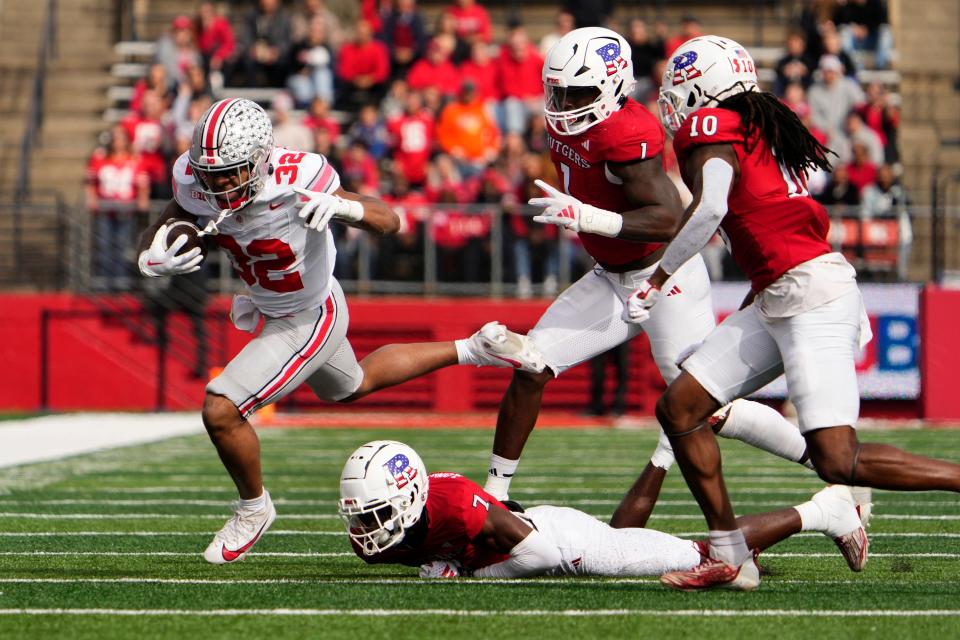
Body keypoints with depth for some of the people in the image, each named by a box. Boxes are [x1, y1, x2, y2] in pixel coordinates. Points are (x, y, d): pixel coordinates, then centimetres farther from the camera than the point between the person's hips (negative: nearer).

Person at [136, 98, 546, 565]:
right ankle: (473, 350, 46)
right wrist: (154, 259, -33)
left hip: (309, 320, -8)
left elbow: (389, 222, -26)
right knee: (352, 386, 33)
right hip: (269, 309, 8)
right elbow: (155, 236, -8)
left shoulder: (294, 182, -36)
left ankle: (253, 509, 15)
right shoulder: (194, 180, -22)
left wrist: (343, 206, -48)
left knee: (220, 410, -14)